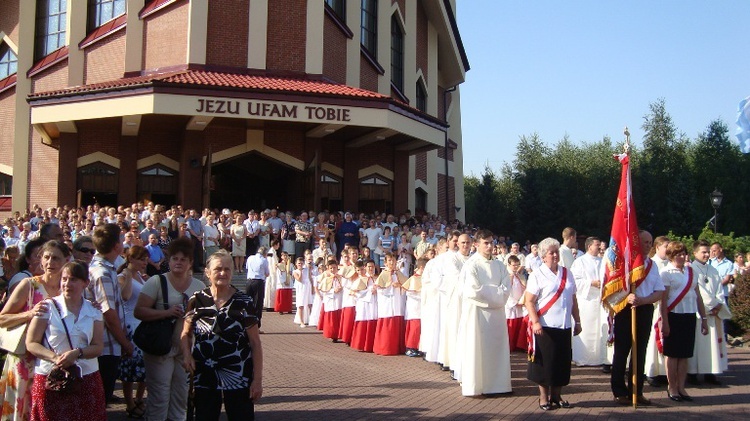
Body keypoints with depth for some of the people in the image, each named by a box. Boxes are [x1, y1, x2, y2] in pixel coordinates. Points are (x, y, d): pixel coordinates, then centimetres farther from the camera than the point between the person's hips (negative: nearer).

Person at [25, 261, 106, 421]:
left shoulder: (94, 311, 7)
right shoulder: (48, 307, -1)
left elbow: (98, 347, 4)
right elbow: (31, 343, -2)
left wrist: (77, 353, -16)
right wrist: (55, 358, -18)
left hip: (87, 379, 2)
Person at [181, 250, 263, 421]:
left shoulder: (244, 303, -5)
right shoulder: (197, 300, 0)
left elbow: (255, 343, -3)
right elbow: (186, 333, 12)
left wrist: (258, 379, -7)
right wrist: (187, 354, -9)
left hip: (238, 378, -2)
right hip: (204, 377, 2)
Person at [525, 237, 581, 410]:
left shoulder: (567, 273, 10)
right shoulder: (537, 275, -5)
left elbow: (573, 300, 15)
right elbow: (529, 301, -9)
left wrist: (577, 321, 12)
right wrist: (535, 322, -19)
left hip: (564, 326, 5)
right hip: (545, 326, -5)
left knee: (562, 362, 9)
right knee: (545, 362, 2)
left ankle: (557, 396, 21)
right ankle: (544, 397, 14)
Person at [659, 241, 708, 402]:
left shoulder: (691, 272, 11)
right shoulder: (666, 273, -6)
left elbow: (697, 296, 14)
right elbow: (663, 299, -10)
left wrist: (703, 318, 12)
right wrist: (665, 322, -14)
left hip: (689, 316, 5)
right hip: (674, 316, -5)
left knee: (685, 354, 9)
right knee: (672, 353, 3)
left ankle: (681, 387, 16)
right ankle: (672, 387, 12)